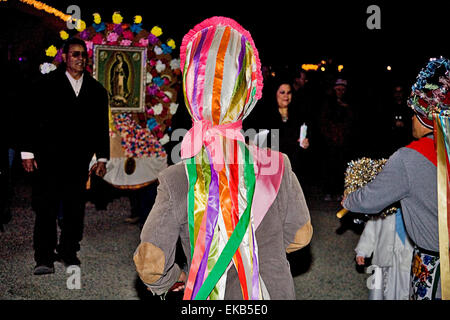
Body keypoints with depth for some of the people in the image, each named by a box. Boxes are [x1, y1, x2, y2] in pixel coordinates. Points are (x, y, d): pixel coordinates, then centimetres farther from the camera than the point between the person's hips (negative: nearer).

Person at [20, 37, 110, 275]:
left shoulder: (96, 90, 12)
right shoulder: (47, 85, 4)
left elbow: (102, 127, 15)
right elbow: (32, 119, 2)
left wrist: (101, 158, 9)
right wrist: (28, 153, -3)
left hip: (79, 161, 3)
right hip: (48, 159, -2)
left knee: (75, 209, 5)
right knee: (46, 207, -4)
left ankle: (68, 251, 19)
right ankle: (44, 257, 1)